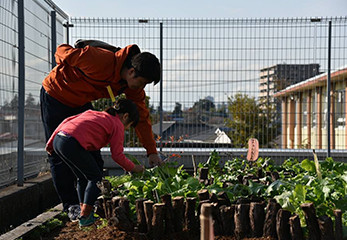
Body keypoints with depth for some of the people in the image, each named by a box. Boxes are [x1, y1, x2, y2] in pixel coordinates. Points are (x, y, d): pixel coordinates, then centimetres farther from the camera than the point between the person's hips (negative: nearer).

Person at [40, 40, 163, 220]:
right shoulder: (102, 61, -36)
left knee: (92, 149, 5)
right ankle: (70, 205, 7)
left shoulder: (133, 83, -12)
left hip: (81, 103, 7)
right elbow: (62, 51, -27)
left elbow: (141, 115, -7)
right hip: (55, 96, -7)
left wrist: (152, 151, -10)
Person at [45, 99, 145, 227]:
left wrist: (50, 143, 29)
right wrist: (133, 168, 23)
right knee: (96, 177, 8)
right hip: (73, 143, -8)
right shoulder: (117, 125, 9)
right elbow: (117, 155, 7)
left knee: (83, 178, 23)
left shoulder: (93, 113, 30)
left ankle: (84, 211, 27)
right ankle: (85, 217, 5)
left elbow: (67, 121, 25)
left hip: (58, 139, 8)